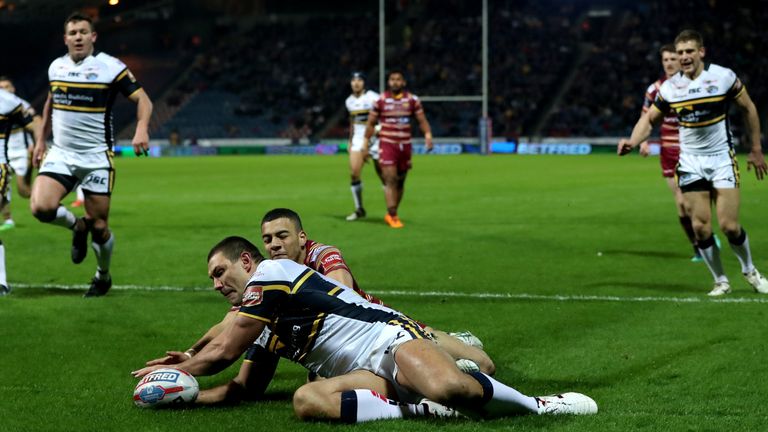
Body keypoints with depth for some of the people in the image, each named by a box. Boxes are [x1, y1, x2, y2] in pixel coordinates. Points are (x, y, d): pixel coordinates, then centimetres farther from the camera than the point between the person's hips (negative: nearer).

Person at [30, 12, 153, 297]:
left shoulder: (111, 67, -8)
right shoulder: (56, 67, 7)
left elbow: (142, 99, -8)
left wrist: (141, 129, -27)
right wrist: (41, 140, 23)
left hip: (96, 157, -3)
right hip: (60, 154, 3)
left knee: (99, 226, 0)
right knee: (41, 207, -21)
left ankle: (103, 276, 28)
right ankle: (77, 226, 13)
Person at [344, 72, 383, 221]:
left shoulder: (372, 97, -9)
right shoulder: (349, 101, 9)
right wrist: (350, 141, 22)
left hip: (374, 137, -4)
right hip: (358, 139, 4)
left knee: (382, 174, -1)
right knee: (354, 173, -9)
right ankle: (359, 209, 3)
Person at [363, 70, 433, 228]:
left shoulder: (412, 100, 3)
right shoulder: (381, 100, 0)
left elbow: (422, 120, 4)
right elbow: (371, 123, 6)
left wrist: (428, 134, -14)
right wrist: (366, 143, 3)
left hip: (405, 144, 3)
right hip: (387, 144, -3)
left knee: (400, 181, 9)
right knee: (390, 180, -12)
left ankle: (392, 214, 22)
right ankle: (392, 216, -13)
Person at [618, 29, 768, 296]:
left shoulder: (724, 77, -9)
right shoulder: (669, 88, -3)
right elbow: (650, 119, 8)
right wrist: (632, 141, -11)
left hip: (722, 159, -2)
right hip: (690, 162, 2)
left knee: (729, 226, -8)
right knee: (701, 227, -4)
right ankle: (720, 281, 15)